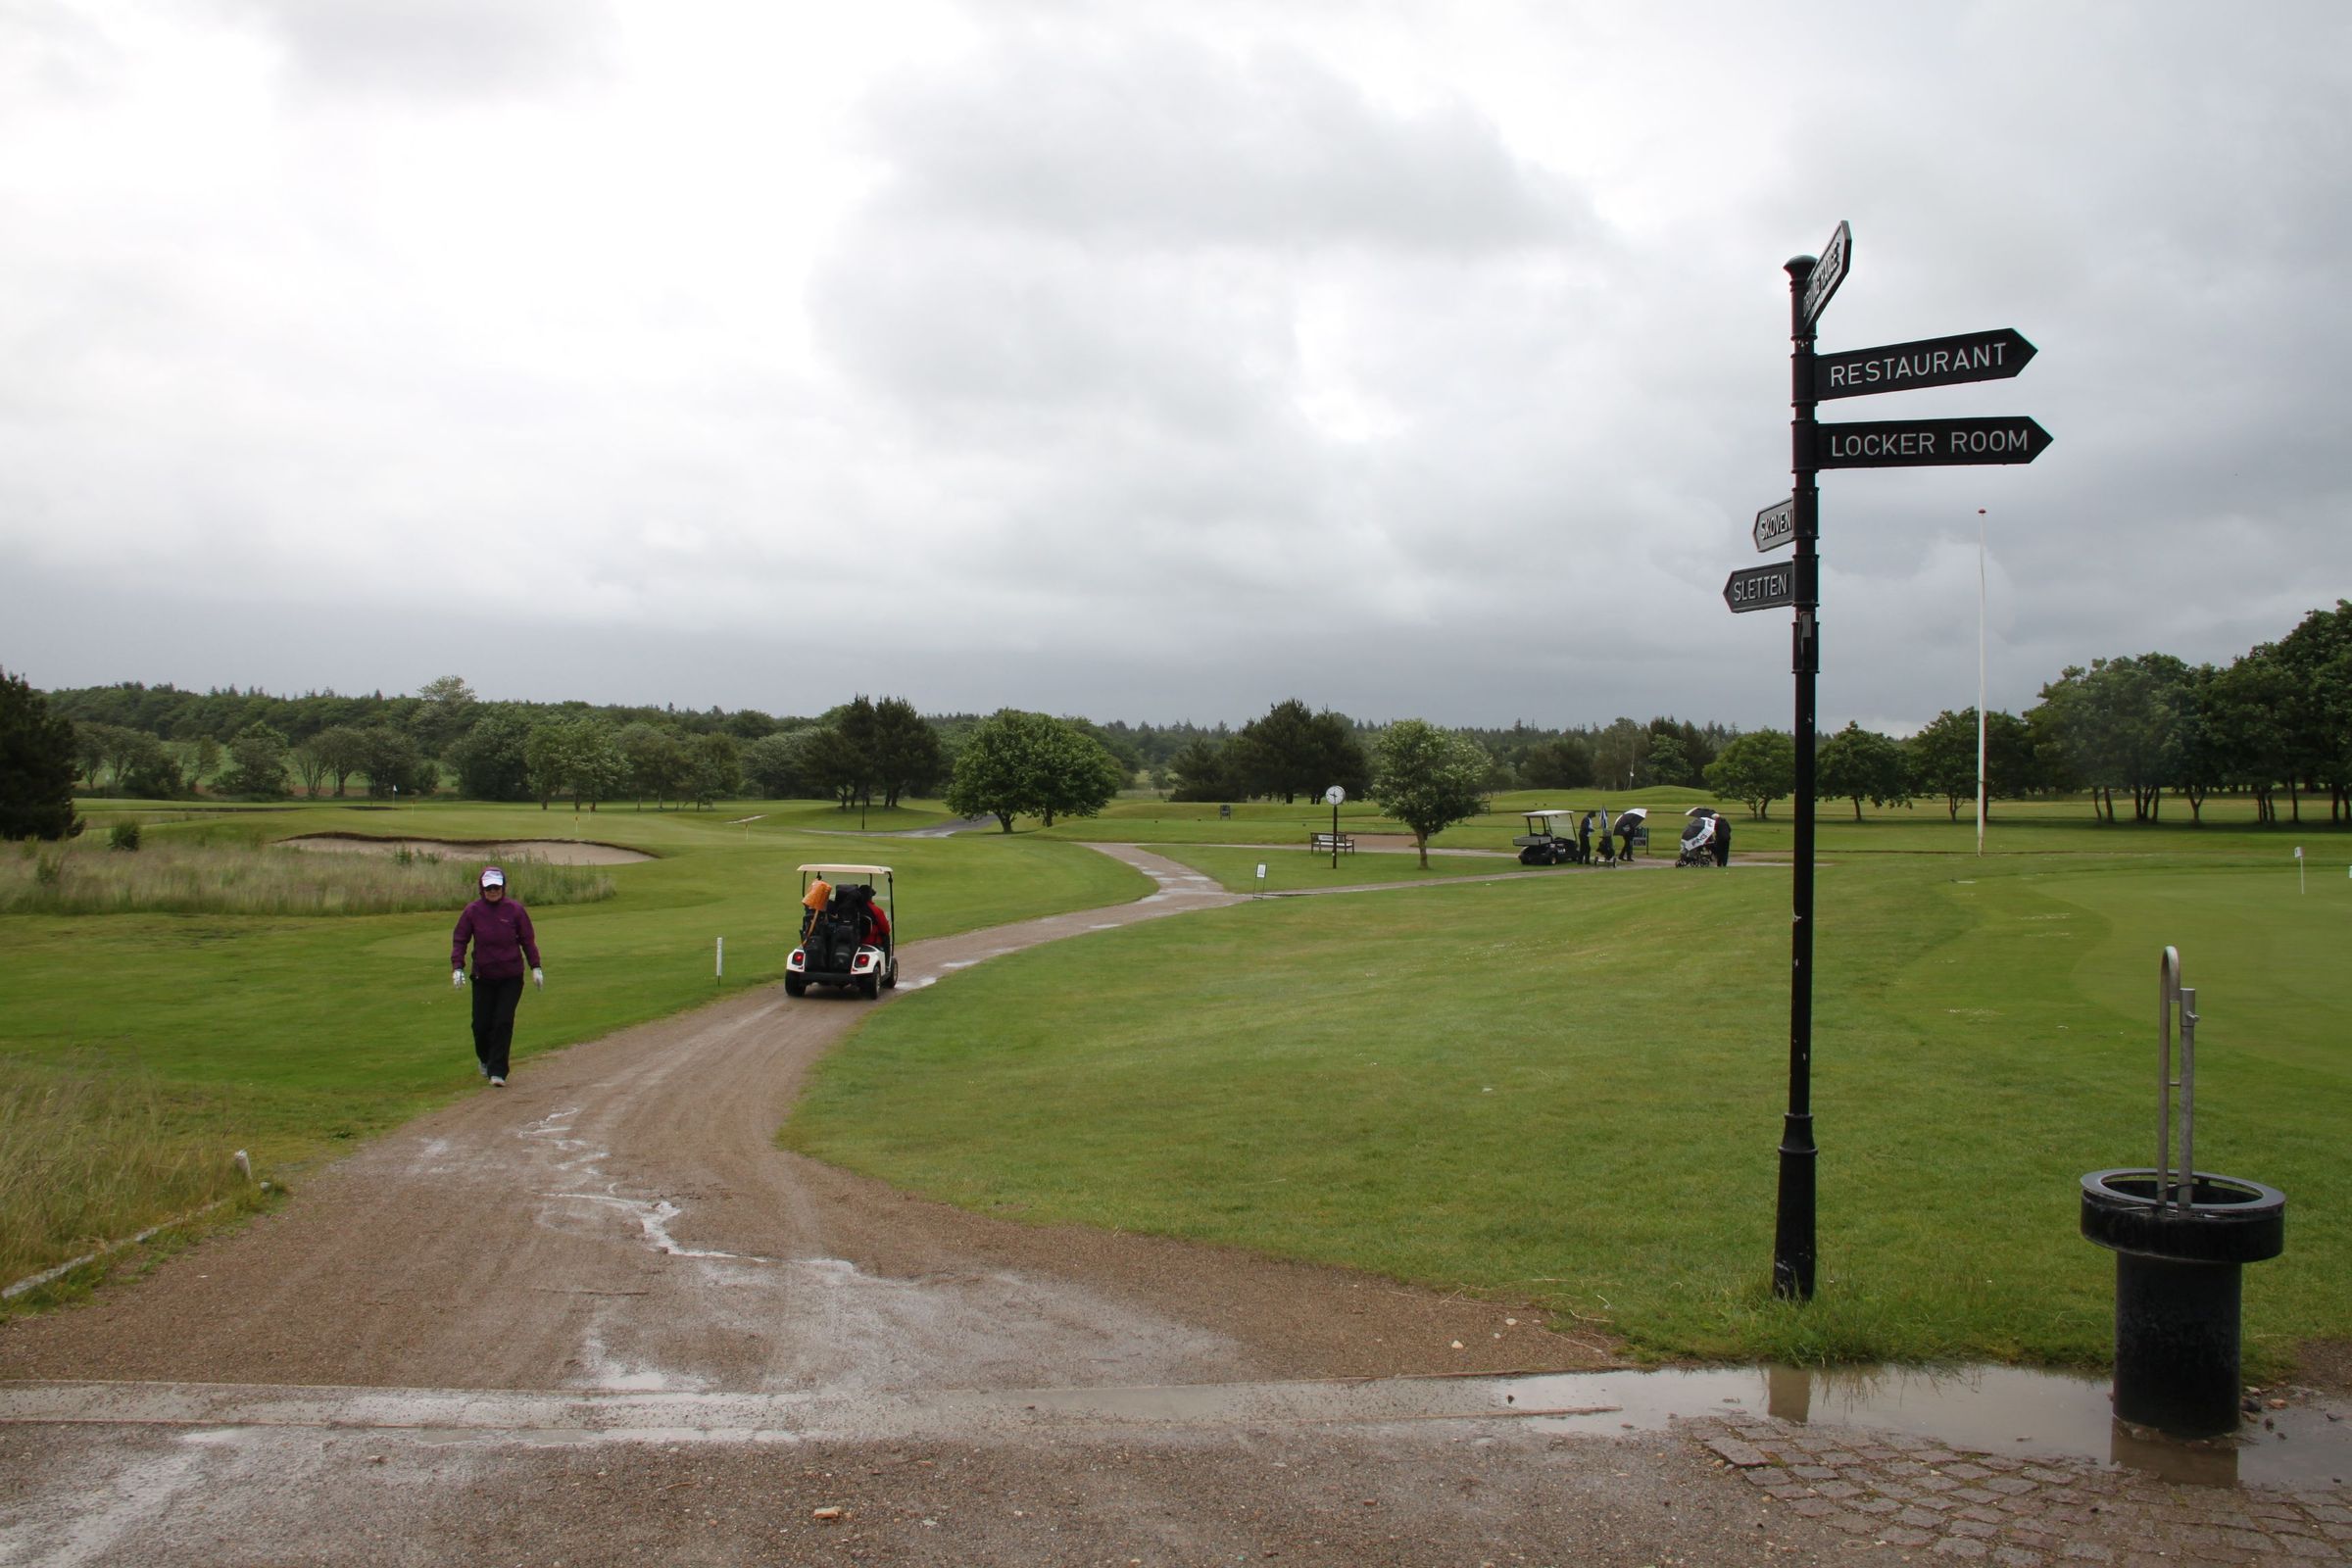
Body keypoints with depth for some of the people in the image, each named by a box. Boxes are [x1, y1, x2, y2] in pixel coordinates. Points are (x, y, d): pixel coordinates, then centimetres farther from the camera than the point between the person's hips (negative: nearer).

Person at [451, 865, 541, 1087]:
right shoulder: (472, 911, -1)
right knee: (481, 1024, 3)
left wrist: (536, 967, 1)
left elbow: (528, 939, 4)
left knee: (504, 1023, -8)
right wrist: (457, 967, -7)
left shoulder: (515, 909, -2)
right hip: (483, 977, 1)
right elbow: (459, 939, 4)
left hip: (511, 978, -1)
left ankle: (498, 1071, -2)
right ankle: (485, 1060, 32)